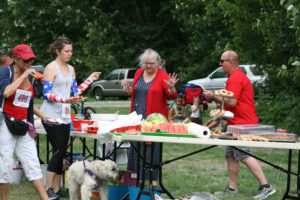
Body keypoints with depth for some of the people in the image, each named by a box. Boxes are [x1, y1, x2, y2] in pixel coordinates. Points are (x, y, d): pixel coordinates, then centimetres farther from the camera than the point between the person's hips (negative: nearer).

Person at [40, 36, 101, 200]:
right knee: (58, 151, -11)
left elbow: (75, 91, 17)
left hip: (64, 116, 7)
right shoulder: (51, 68, -7)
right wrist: (64, 100, -26)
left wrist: (90, 79, 13)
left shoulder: (70, 69, 16)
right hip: (51, 116, -7)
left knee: (61, 152, 5)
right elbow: (46, 93, -14)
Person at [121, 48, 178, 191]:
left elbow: (172, 96, -10)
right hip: (137, 116, 5)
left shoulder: (163, 76, -5)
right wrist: (127, 88, -2)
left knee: (153, 147, -4)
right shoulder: (139, 73, 10)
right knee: (135, 145, 8)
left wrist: (171, 88, -31)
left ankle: (153, 180, 2)